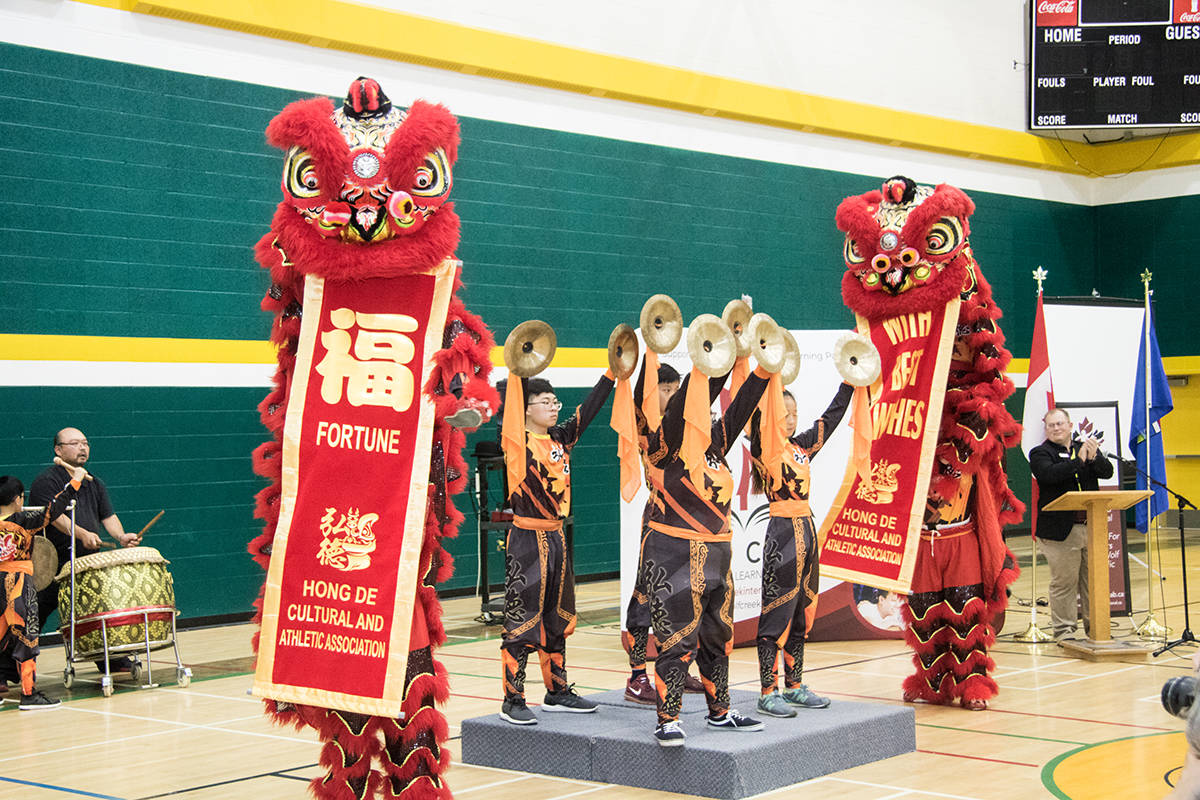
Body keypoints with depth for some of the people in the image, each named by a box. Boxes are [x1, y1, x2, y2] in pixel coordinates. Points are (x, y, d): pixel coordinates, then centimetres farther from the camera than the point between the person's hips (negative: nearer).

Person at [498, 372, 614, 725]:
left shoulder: (560, 439, 10)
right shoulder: (517, 441, -9)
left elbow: (588, 409, 10)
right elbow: (510, 408, -23)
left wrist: (613, 371, 5)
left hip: (555, 538, 8)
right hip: (527, 540, -7)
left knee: (557, 618, 15)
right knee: (522, 619, -5)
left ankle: (557, 692, 25)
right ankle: (512, 701, 0)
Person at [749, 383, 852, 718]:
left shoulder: (801, 447, 12)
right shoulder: (762, 448, -7)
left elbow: (831, 417, 20)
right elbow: (758, 417, -23)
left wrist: (850, 381, 18)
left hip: (807, 530, 7)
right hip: (782, 533, -7)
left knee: (801, 611, 12)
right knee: (777, 612, -5)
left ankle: (794, 687, 21)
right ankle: (768, 694, 0)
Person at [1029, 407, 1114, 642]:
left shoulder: (1086, 448, 14)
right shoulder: (1040, 453, 1)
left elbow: (1107, 472, 1)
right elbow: (1049, 474, -18)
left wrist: (1094, 458, -18)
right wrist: (1079, 460, -23)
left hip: (1092, 527, 4)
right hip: (1061, 531, -4)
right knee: (1064, 583, -2)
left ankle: (1095, 626, 19)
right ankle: (1064, 629, 6)